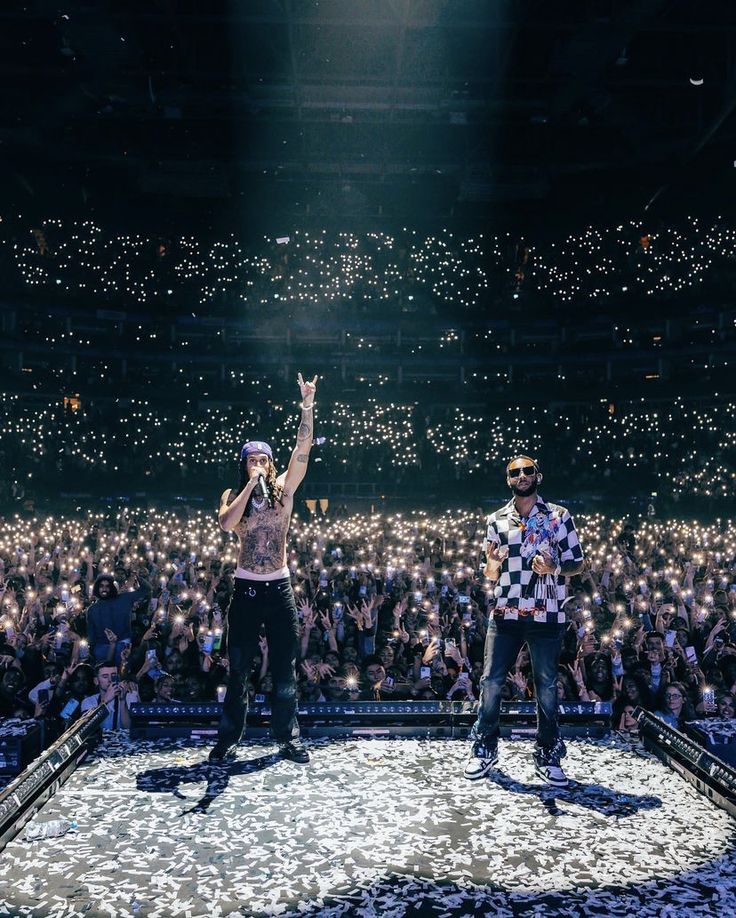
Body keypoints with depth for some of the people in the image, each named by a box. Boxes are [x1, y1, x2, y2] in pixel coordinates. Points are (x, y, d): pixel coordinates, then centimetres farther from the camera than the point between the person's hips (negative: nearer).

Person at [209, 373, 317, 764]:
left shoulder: (283, 489, 1)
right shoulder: (233, 495, 1)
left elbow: (302, 450, -11)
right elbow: (227, 523, -21)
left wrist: (307, 407, -21)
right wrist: (250, 485, -20)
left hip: (280, 587, 1)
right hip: (245, 588, 0)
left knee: (285, 669, 8)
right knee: (239, 669, 8)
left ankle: (288, 738, 20)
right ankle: (228, 738, 20)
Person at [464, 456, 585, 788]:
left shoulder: (560, 516, 4)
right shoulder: (496, 520, 9)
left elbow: (577, 563, 6)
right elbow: (490, 575, 11)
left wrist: (554, 568, -15)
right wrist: (492, 563, -12)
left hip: (547, 615, -1)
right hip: (505, 613, 1)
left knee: (547, 686, 6)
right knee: (491, 681, 2)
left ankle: (548, 755, 20)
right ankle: (484, 749, 16)